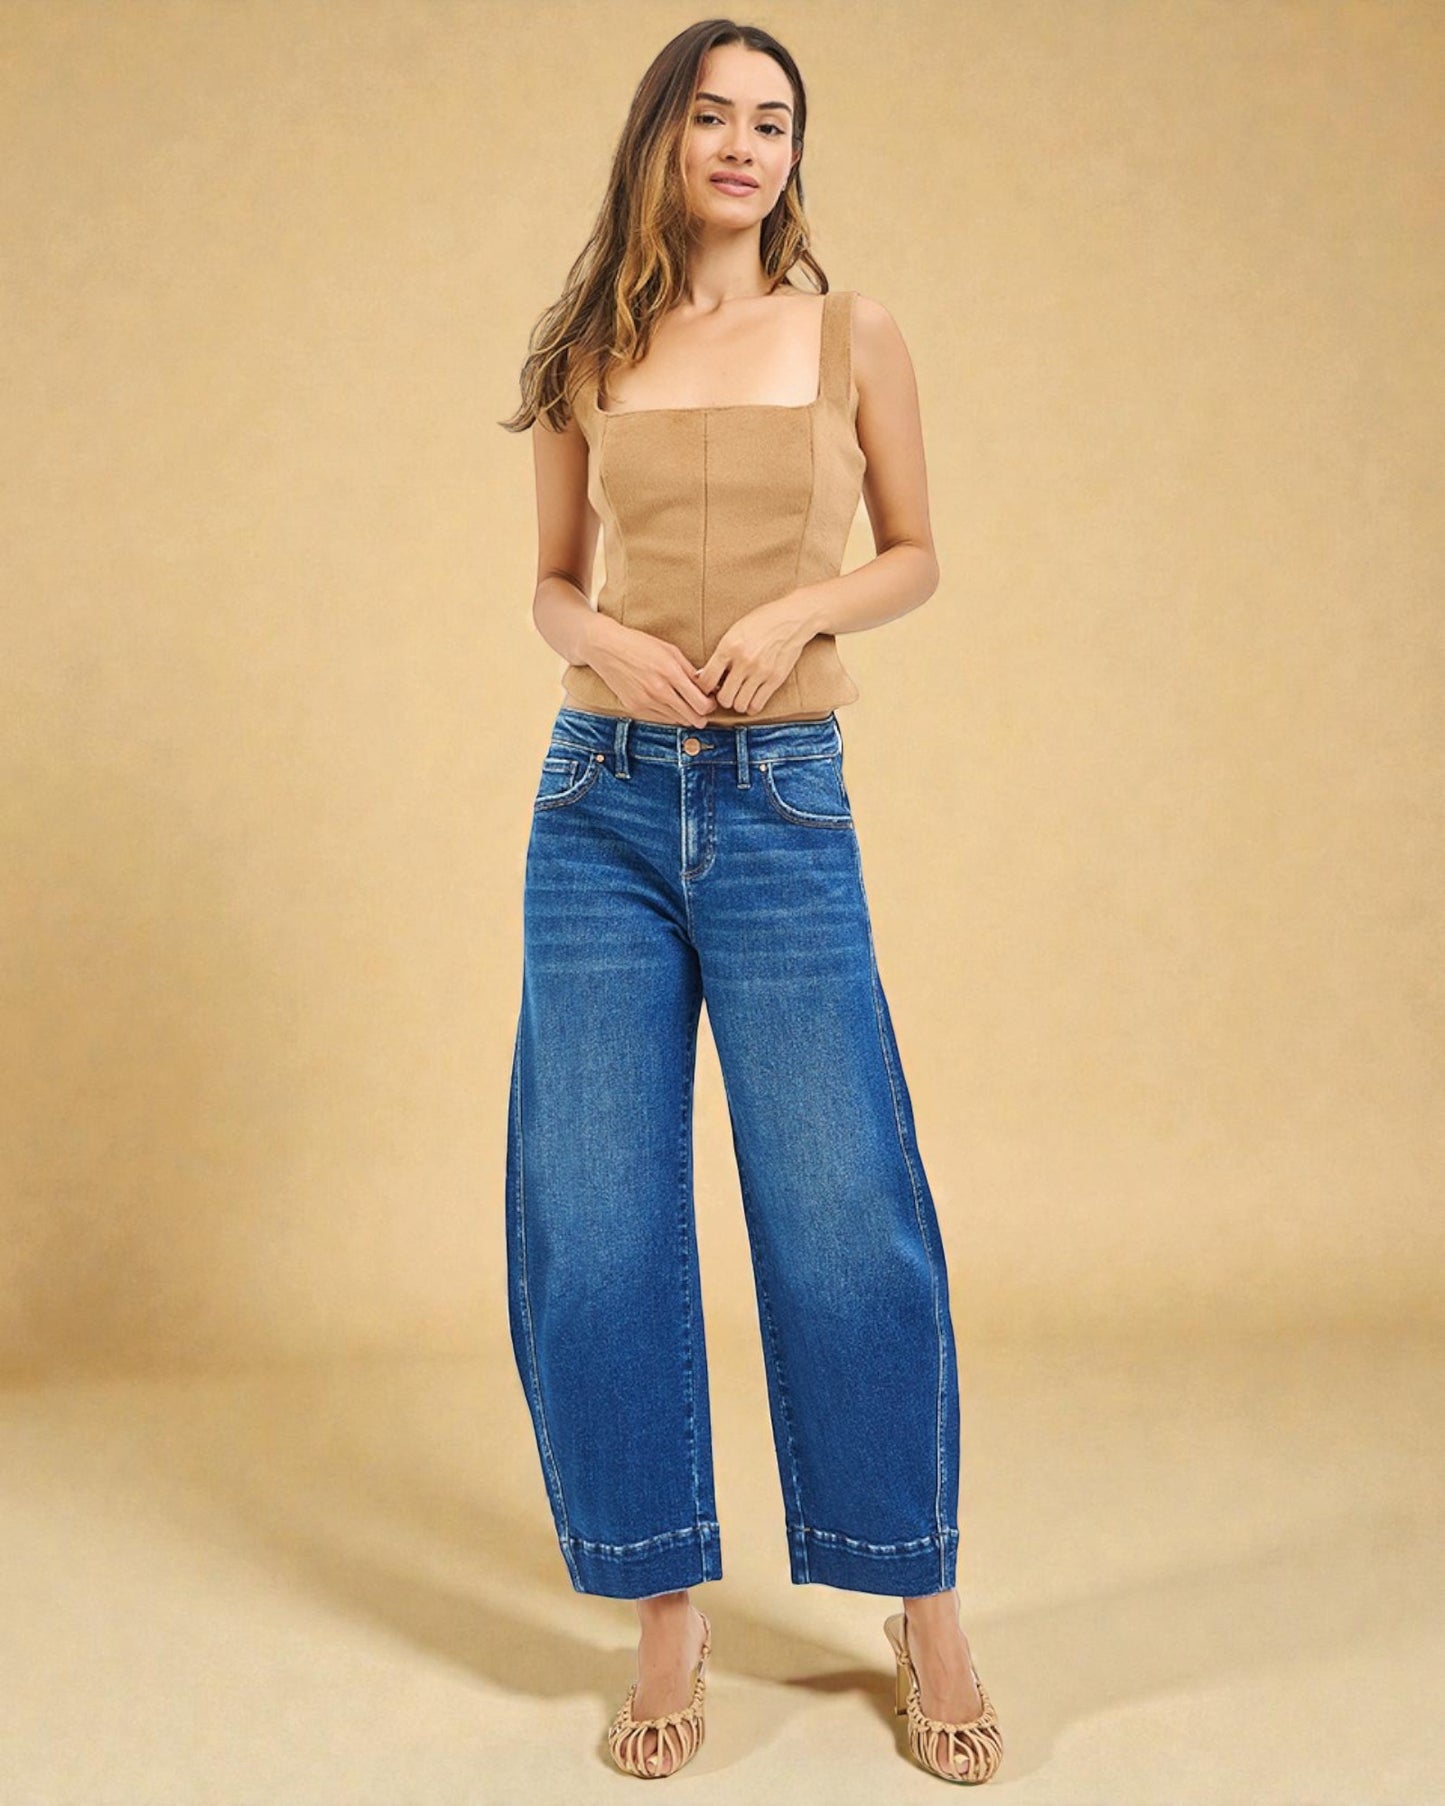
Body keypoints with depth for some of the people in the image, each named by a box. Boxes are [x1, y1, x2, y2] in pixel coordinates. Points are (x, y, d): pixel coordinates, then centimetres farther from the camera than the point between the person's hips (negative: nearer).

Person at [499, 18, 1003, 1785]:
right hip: (602, 798, 2)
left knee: (843, 1220, -3)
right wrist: (602, 639, -6)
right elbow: (553, 582, 16)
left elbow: (916, 554, 12)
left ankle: (924, 1612, 16)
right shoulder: (588, 362, 10)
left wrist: (803, 605, -8)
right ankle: (667, 1613, 16)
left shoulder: (853, 338, 7)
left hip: (784, 804, -2)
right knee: (594, 1228, 0)